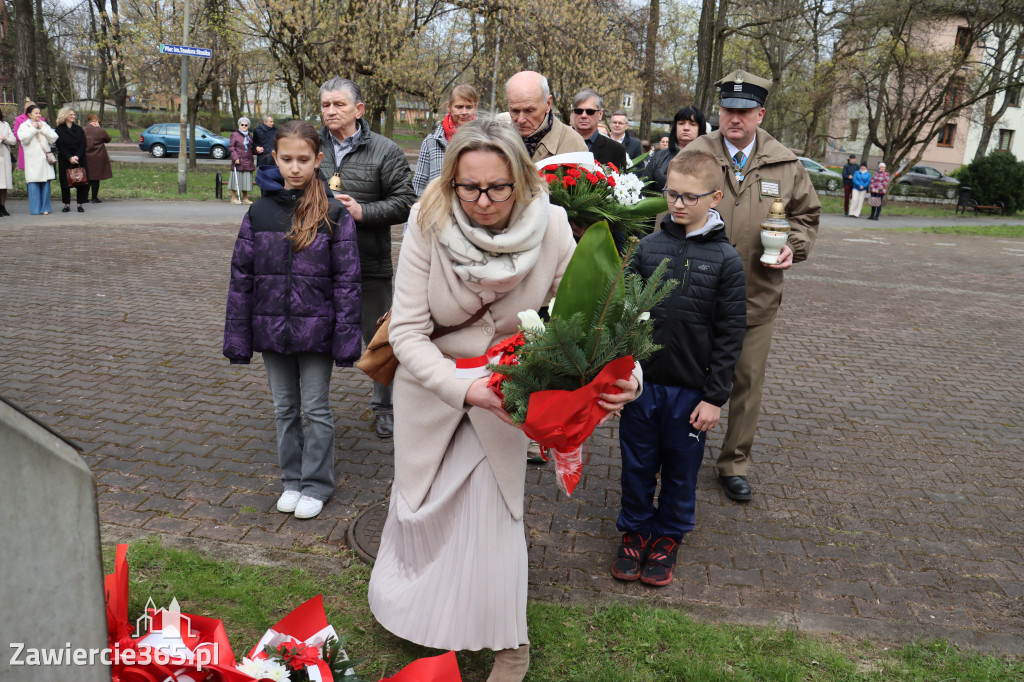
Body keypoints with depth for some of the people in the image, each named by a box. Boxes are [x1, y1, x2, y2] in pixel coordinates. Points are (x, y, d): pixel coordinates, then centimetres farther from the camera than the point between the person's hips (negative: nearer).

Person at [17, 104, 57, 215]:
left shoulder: (44, 125, 16)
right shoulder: (24, 126, 6)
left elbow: (53, 138, 5)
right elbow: (24, 139, -10)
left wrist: (43, 129, -2)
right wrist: (33, 129, -5)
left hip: (45, 159, 3)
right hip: (32, 159, -3)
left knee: (46, 183, 2)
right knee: (34, 184, -6)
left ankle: (45, 208, 8)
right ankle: (35, 209, -2)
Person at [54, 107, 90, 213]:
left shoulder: (79, 129, 8)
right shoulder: (59, 130, 1)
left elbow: (83, 145, 0)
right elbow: (60, 147, -5)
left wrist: (77, 156, -14)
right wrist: (70, 158, -17)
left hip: (80, 160, 2)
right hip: (65, 161, -2)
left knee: (81, 181, -3)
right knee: (65, 182, 1)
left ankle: (80, 204, 3)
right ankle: (67, 205, 9)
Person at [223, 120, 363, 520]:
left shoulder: (333, 214, -7)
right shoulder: (259, 213, 1)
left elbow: (346, 280, -7)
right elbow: (241, 277, 4)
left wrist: (346, 336, -11)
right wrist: (237, 337, 3)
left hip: (315, 329, -3)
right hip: (272, 328, 3)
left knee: (317, 409, 8)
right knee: (285, 408, 15)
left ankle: (316, 484, 23)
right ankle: (292, 480, 30)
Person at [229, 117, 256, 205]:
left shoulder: (249, 136, 18)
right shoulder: (234, 135, 0)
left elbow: (252, 148, 23)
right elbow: (231, 147, -6)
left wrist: (257, 150, 1)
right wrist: (235, 158, -16)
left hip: (248, 162, 5)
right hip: (238, 161, -5)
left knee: (246, 180, 6)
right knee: (236, 179, -2)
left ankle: (245, 198, 15)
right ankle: (234, 198, 6)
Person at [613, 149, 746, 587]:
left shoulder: (725, 259, -7)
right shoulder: (648, 246, -1)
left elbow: (730, 336, -6)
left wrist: (715, 397, -7)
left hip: (690, 389, -1)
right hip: (640, 381, 2)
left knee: (681, 469, 14)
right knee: (637, 464, 14)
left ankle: (668, 537, 35)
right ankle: (635, 529, 35)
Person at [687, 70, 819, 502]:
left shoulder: (786, 165, 4)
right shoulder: (695, 155, -2)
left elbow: (807, 214, 14)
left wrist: (793, 246, -6)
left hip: (756, 296, 2)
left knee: (747, 382, 11)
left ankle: (735, 463, 28)